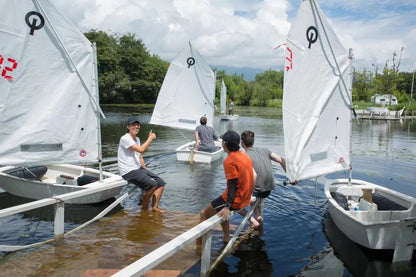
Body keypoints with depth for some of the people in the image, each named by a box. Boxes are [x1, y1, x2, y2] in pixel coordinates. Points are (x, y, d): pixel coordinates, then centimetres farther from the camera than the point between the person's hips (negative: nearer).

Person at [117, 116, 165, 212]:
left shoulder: (137, 139, 17)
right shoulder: (125, 139, -13)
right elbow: (141, 149, -24)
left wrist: (146, 170, 10)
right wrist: (150, 138, -13)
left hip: (138, 169, 9)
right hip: (128, 171, -9)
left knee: (161, 183, -3)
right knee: (152, 184, -24)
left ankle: (155, 207, 1)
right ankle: (144, 207, -3)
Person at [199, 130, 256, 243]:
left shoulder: (229, 161, -19)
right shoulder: (244, 155, 6)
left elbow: (233, 185, -24)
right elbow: (253, 176, 11)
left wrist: (227, 207, -26)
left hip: (235, 199, -9)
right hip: (245, 199, 9)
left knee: (204, 214, 0)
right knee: (223, 212, 33)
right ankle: (226, 238, 36)